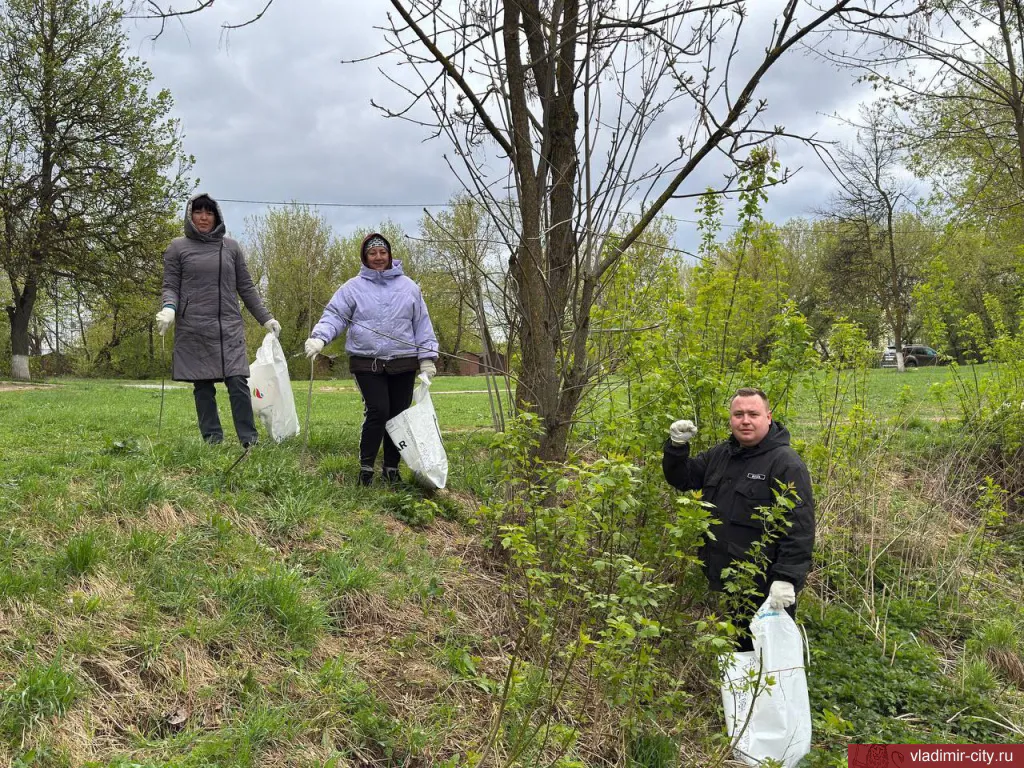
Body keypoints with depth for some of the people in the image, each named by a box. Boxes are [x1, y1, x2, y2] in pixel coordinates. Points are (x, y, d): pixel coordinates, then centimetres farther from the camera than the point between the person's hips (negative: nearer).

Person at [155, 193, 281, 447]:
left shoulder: (231, 247, 14)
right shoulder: (177, 247, 9)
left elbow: (246, 288, 16)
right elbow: (170, 286, 6)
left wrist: (266, 318, 11)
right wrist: (169, 308, -15)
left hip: (229, 328, 1)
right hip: (194, 330, -1)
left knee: (238, 383, -8)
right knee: (203, 388, 1)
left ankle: (249, 439, -5)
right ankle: (212, 440, 6)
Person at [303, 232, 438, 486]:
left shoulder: (408, 287, 11)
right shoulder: (353, 287, 4)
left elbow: (422, 324, 12)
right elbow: (334, 316, -1)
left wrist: (427, 358, 6)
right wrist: (319, 337, -21)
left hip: (403, 364, 3)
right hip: (367, 364, -3)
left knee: (399, 416, 5)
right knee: (377, 412, -15)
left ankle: (392, 468, 19)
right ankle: (366, 467, -1)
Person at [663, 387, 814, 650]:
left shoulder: (786, 463, -14)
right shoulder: (722, 454, 10)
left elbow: (799, 527, -19)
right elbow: (682, 478, 18)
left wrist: (786, 579, -25)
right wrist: (677, 446, -1)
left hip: (768, 589, -7)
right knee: (742, 651, 22)